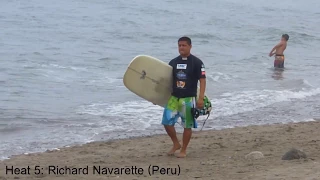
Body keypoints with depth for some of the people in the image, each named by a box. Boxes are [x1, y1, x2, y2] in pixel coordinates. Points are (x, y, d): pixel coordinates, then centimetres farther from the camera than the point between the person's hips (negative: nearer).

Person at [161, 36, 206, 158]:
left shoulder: (196, 62, -7)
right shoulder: (173, 62, 8)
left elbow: (202, 80, -9)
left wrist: (201, 98, -17)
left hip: (189, 99, -5)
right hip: (174, 98, 5)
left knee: (187, 125, 1)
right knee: (167, 122, 0)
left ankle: (183, 150, 14)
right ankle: (176, 144, 20)